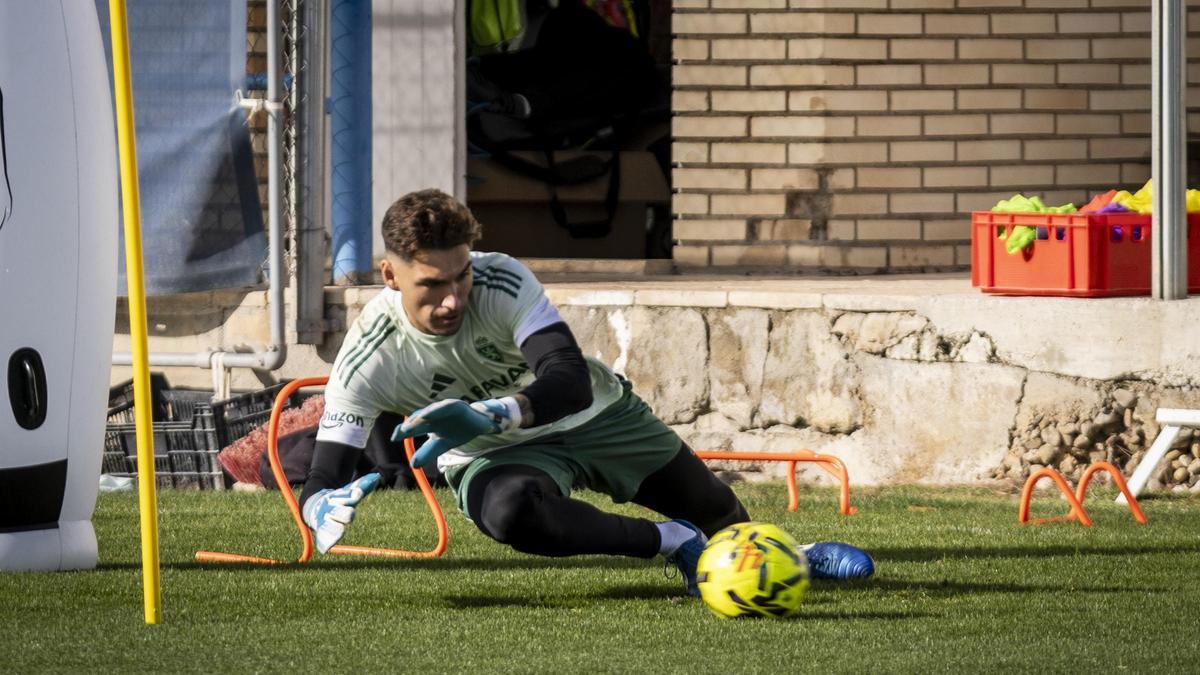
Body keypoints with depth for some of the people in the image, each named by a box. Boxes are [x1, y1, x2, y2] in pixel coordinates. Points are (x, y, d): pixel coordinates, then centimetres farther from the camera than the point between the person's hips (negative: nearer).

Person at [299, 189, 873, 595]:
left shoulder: (502, 282, -31)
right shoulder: (368, 359, -28)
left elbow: (571, 381, -41)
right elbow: (323, 477, -28)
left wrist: (488, 415, -60)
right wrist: (326, 507, -54)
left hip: (592, 412, 1)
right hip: (492, 458, -1)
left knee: (716, 513, 12)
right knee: (510, 513, -39)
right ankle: (674, 545, -17)